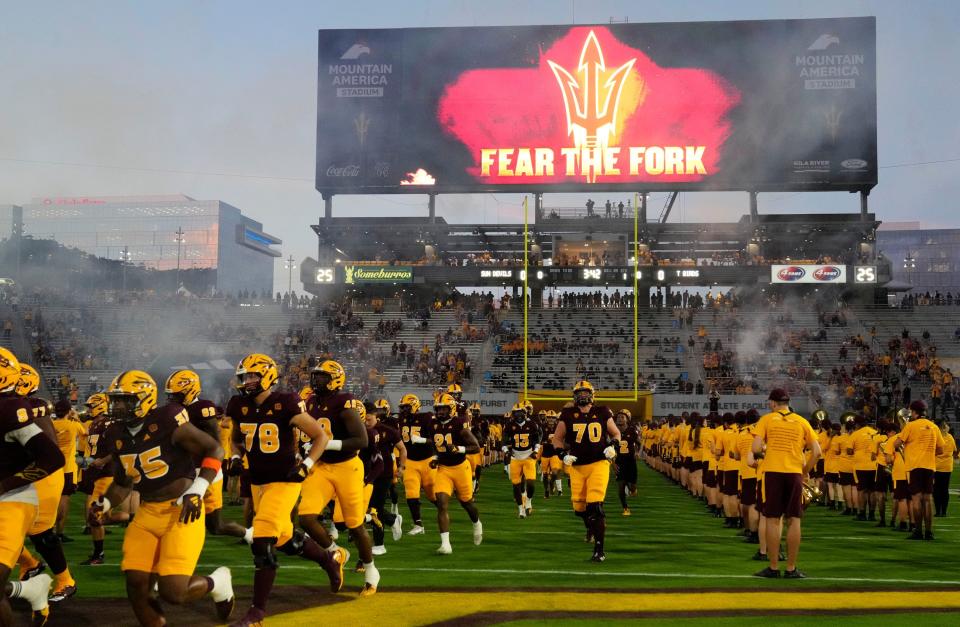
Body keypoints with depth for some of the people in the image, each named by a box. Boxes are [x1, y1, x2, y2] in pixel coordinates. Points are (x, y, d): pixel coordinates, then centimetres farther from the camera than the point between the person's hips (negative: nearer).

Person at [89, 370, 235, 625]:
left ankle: (217, 583, 17)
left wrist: (197, 490, -18)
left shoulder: (167, 423, -15)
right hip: (147, 513, 6)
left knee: (173, 592, -15)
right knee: (136, 586, -4)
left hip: (181, 511, -6)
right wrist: (102, 504, 2)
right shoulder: (116, 437, 5)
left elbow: (214, 450, -9)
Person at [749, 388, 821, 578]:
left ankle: (773, 568, 7)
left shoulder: (766, 419, 3)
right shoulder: (801, 421, 9)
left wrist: (756, 454, 13)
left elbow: (757, 448, -8)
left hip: (772, 472, -1)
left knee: (773, 520, 4)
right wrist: (805, 471, 12)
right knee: (794, 521, 5)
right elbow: (817, 452, 3)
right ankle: (791, 569, 7)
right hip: (794, 473, 1)